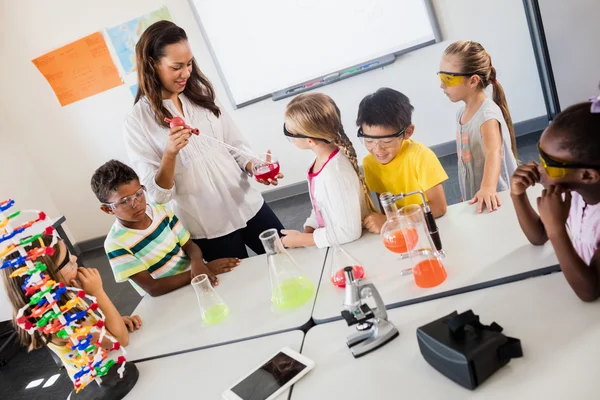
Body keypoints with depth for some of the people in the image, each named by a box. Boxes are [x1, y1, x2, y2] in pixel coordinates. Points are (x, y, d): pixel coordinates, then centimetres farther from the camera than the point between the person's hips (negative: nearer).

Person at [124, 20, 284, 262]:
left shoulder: (201, 95, 4)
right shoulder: (138, 121, -9)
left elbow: (236, 145, 8)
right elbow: (158, 194, -11)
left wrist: (255, 168, -11)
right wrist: (170, 154, -28)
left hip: (248, 206, 4)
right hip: (208, 228, -4)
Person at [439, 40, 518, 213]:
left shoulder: (487, 113, -21)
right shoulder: (462, 113, 4)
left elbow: (494, 153, -37)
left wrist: (488, 188, -53)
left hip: (498, 198, -7)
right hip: (475, 198, 7)